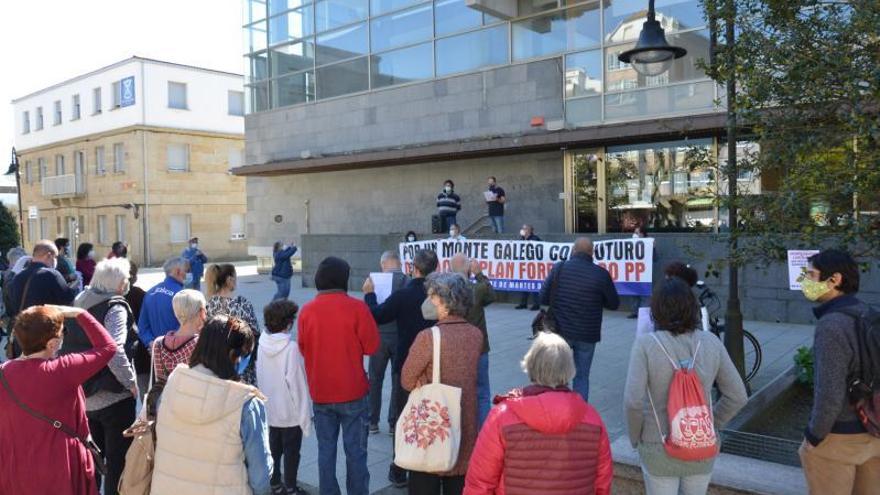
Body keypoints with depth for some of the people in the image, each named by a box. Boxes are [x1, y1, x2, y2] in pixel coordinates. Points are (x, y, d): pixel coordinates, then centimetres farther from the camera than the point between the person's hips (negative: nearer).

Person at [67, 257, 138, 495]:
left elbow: (69, 345, 13)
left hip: (81, 393, 7)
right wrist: (131, 382, -18)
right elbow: (113, 350, -28)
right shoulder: (115, 307, -16)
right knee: (118, 460, 6)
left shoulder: (79, 301, 6)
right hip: (112, 395, -7)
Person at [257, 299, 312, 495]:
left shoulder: (262, 344, -7)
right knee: (291, 452, 11)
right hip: (291, 413, -5)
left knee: (273, 449, 19)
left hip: (269, 411, 5)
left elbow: (259, 377, 2)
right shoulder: (291, 348, -24)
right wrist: (305, 416, -10)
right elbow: (297, 383, -20)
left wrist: (267, 398, 15)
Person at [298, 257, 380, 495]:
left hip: (320, 393, 3)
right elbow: (372, 346, -8)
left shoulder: (307, 310, -4)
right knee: (355, 451, 6)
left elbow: (303, 349, 6)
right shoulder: (357, 307, -13)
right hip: (352, 392, -3)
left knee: (326, 449, 13)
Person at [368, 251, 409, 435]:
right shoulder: (408, 281, -10)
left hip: (379, 336, 0)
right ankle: (394, 423, 15)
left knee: (375, 380, 14)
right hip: (401, 337, 0)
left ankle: (372, 422, 19)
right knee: (398, 381, 11)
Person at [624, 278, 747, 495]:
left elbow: (633, 401, -23)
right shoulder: (710, 342, -8)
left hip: (659, 451, -3)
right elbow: (737, 396, -3)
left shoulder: (646, 344, -18)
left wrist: (635, 437, -6)